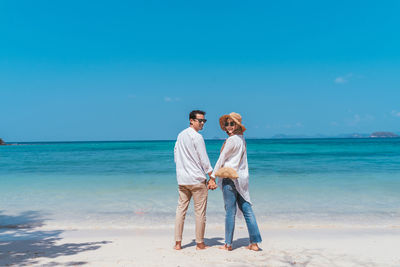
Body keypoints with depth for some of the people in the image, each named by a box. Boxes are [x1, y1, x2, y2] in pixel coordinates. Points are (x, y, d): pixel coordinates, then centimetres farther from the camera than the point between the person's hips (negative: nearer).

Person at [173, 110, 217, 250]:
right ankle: (200, 243, 9)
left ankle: (178, 242, 12)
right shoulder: (197, 137, -11)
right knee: (200, 212, 2)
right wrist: (212, 178, -8)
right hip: (197, 179, -7)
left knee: (181, 209, 9)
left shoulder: (180, 135, 12)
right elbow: (204, 160, -13)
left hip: (182, 179, 7)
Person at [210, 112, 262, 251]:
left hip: (230, 178, -8)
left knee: (230, 212, -1)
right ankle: (254, 242, 10)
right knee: (247, 209, 7)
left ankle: (228, 244, 8)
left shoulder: (232, 140, -13)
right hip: (242, 178, 8)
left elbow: (221, 159, -9)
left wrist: (213, 176, -4)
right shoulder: (241, 139, 14)